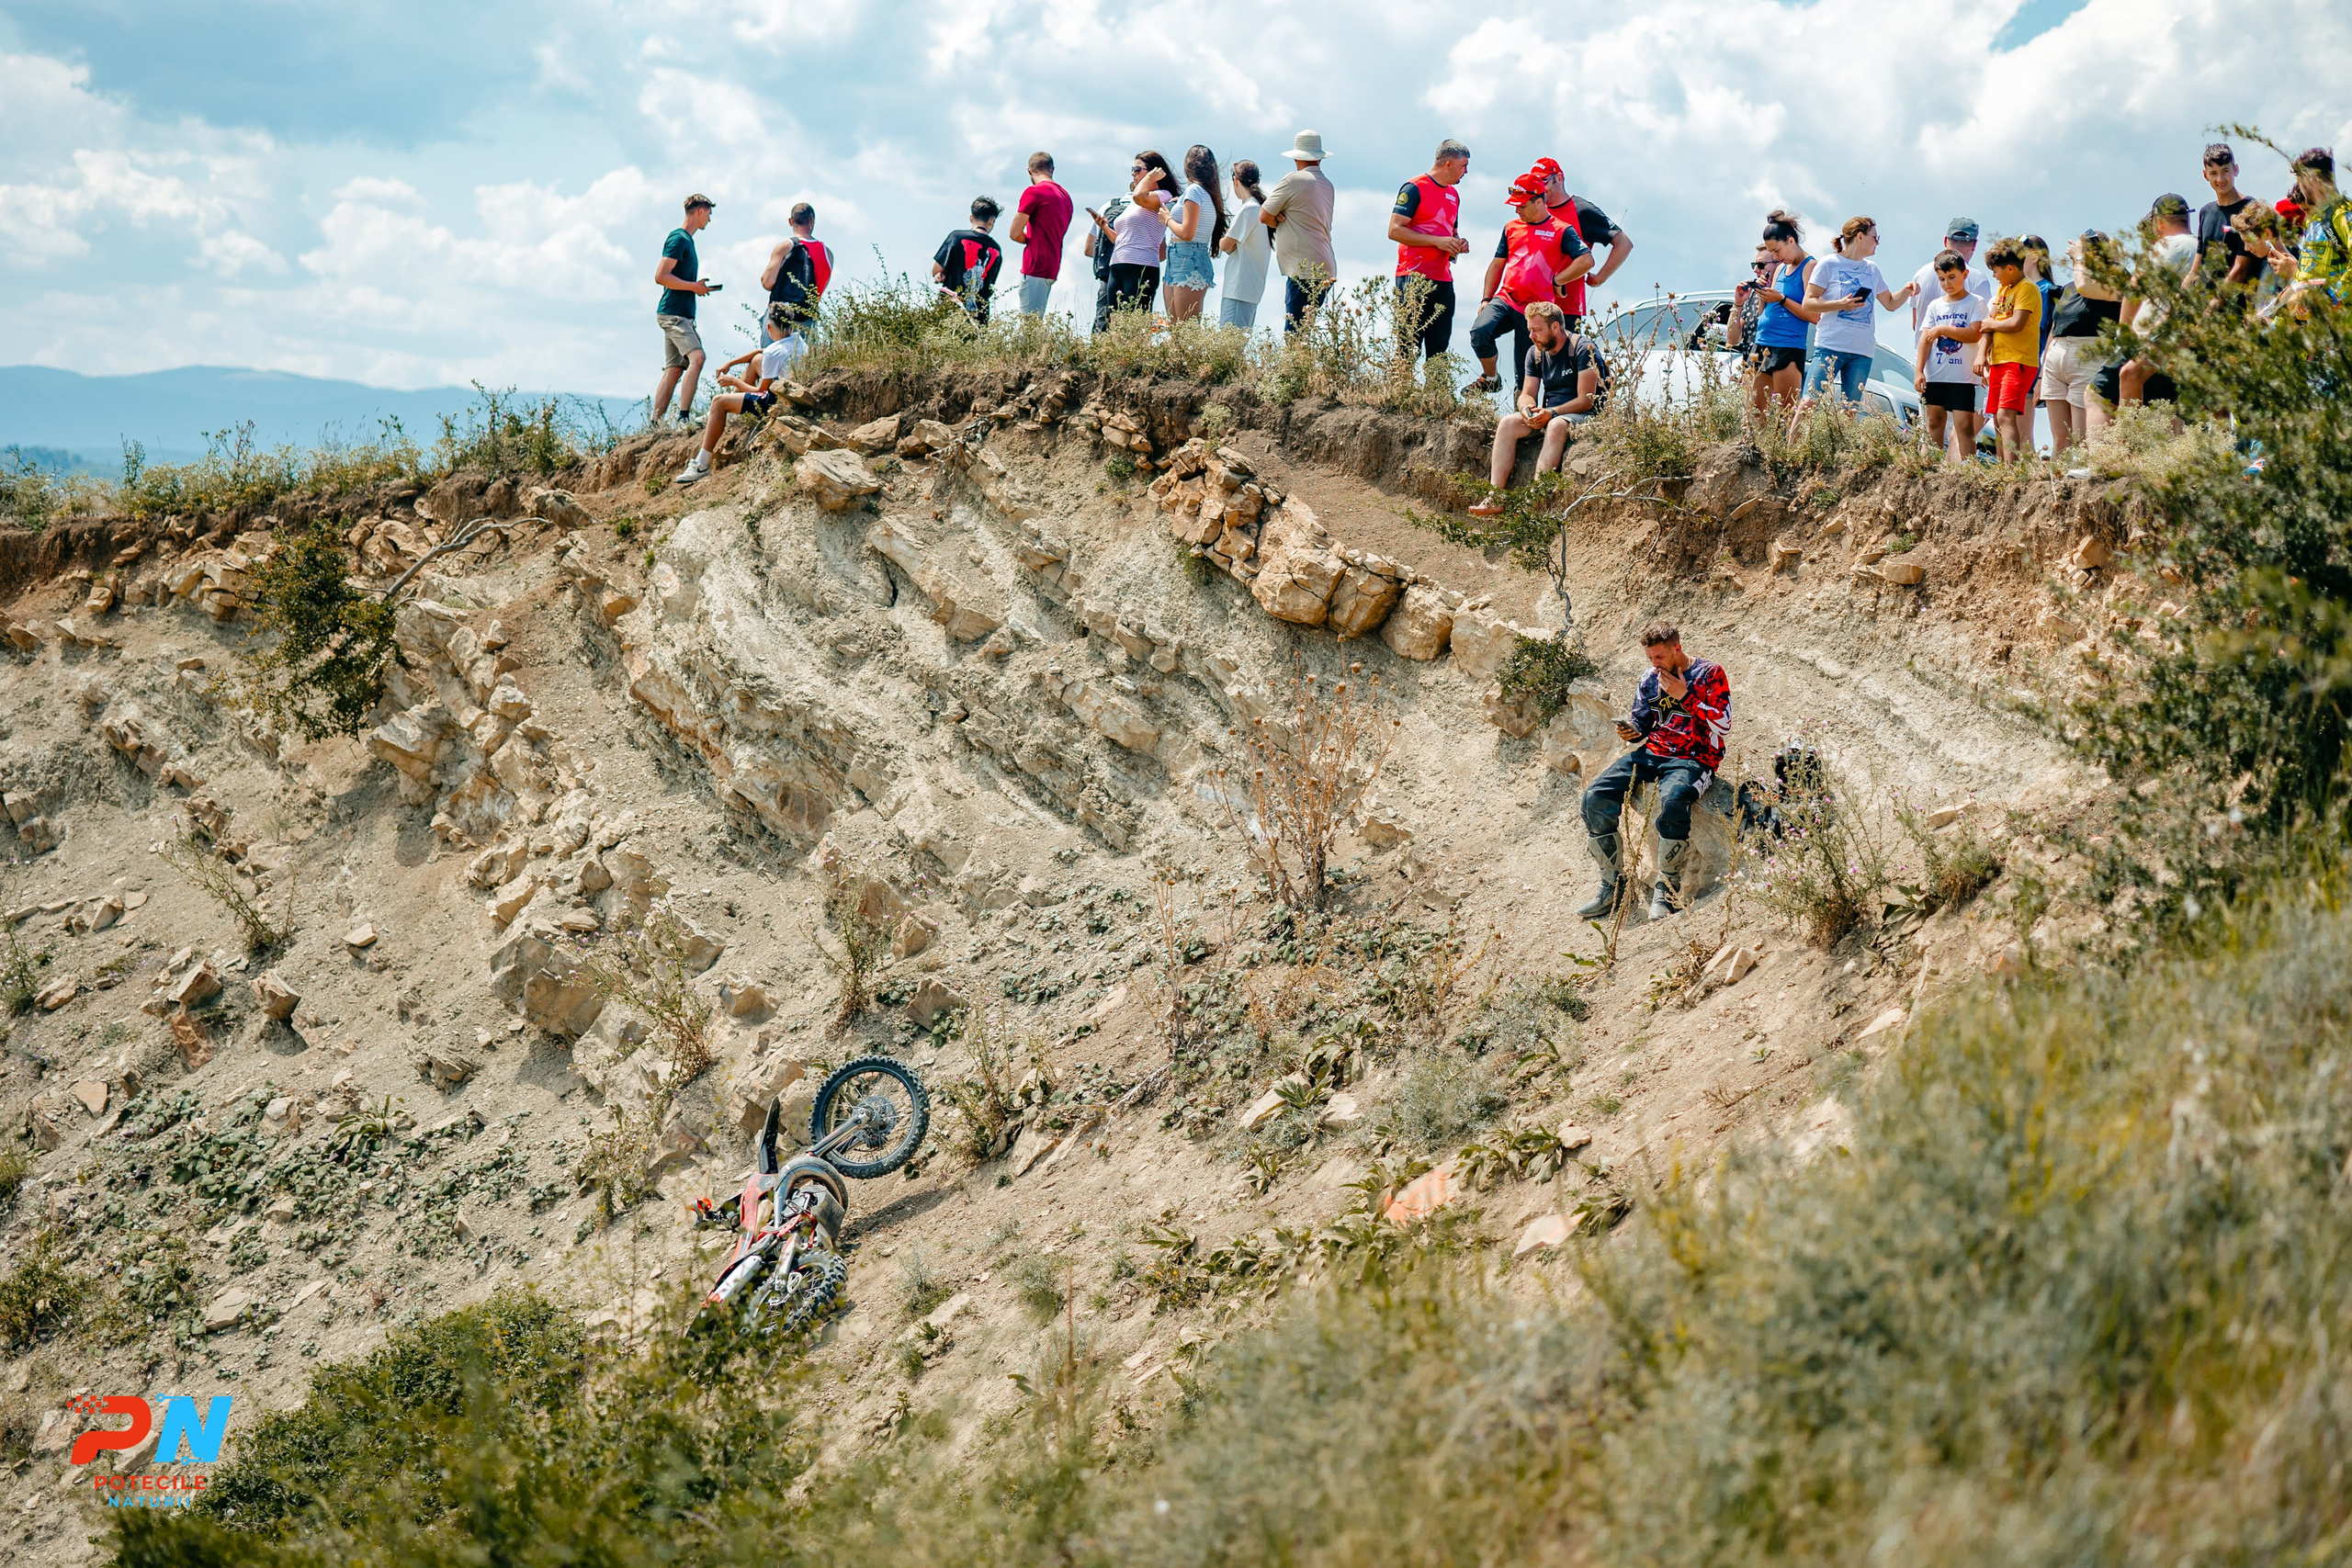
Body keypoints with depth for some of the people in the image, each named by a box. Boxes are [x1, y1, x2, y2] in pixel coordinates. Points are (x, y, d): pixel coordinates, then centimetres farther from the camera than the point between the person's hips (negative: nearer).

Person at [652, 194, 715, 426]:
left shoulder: (686, 240, 21)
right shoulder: (678, 239, -9)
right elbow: (661, 276, -17)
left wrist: (699, 287, 20)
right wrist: (694, 287, -12)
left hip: (682, 314, 10)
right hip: (673, 313, -10)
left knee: (674, 369, 5)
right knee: (696, 356, -23)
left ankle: (655, 424, 4)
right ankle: (684, 415, -27)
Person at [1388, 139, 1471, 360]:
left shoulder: (1454, 194, 20)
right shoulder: (1415, 188, -5)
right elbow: (1395, 230, -13)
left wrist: (1459, 243, 8)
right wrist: (1437, 241, -16)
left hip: (1443, 279, 8)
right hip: (1414, 278, -8)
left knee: (1439, 348, 5)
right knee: (1409, 347, -11)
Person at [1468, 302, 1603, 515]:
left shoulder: (1582, 349, -13)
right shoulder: (1535, 352, 9)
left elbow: (1586, 400, -18)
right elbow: (1527, 394, 10)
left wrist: (1552, 413, -30)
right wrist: (1526, 407, -15)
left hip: (1584, 416, -7)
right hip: (1548, 414, 7)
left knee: (1556, 426, -38)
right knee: (1507, 423, -18)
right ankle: (1496, 497, -28)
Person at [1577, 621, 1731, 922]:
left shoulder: (1710, 675, -3)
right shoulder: (1650, 680, 13)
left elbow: (1724, 728, -10)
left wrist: (1685, 695, -15)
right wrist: (1632, 730, 0)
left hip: (1694, 760, -6)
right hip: (1652, 753, 6)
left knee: (1673, 800, -40)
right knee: (1595, 797, -16)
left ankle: (1667, 890, -23)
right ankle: (1612, 885, -8)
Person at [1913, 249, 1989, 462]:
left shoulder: (1975, 303, 2)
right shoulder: (1935, 305, 13)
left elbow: (1975, 334, -12)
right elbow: (1925, 339, 8)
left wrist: (1943, 329, -11)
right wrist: (1918, 370, -1)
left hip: (1963, 376, -4)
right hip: (1935, 375, 4)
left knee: (1964, 425, -8)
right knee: (1935, 422, 6)